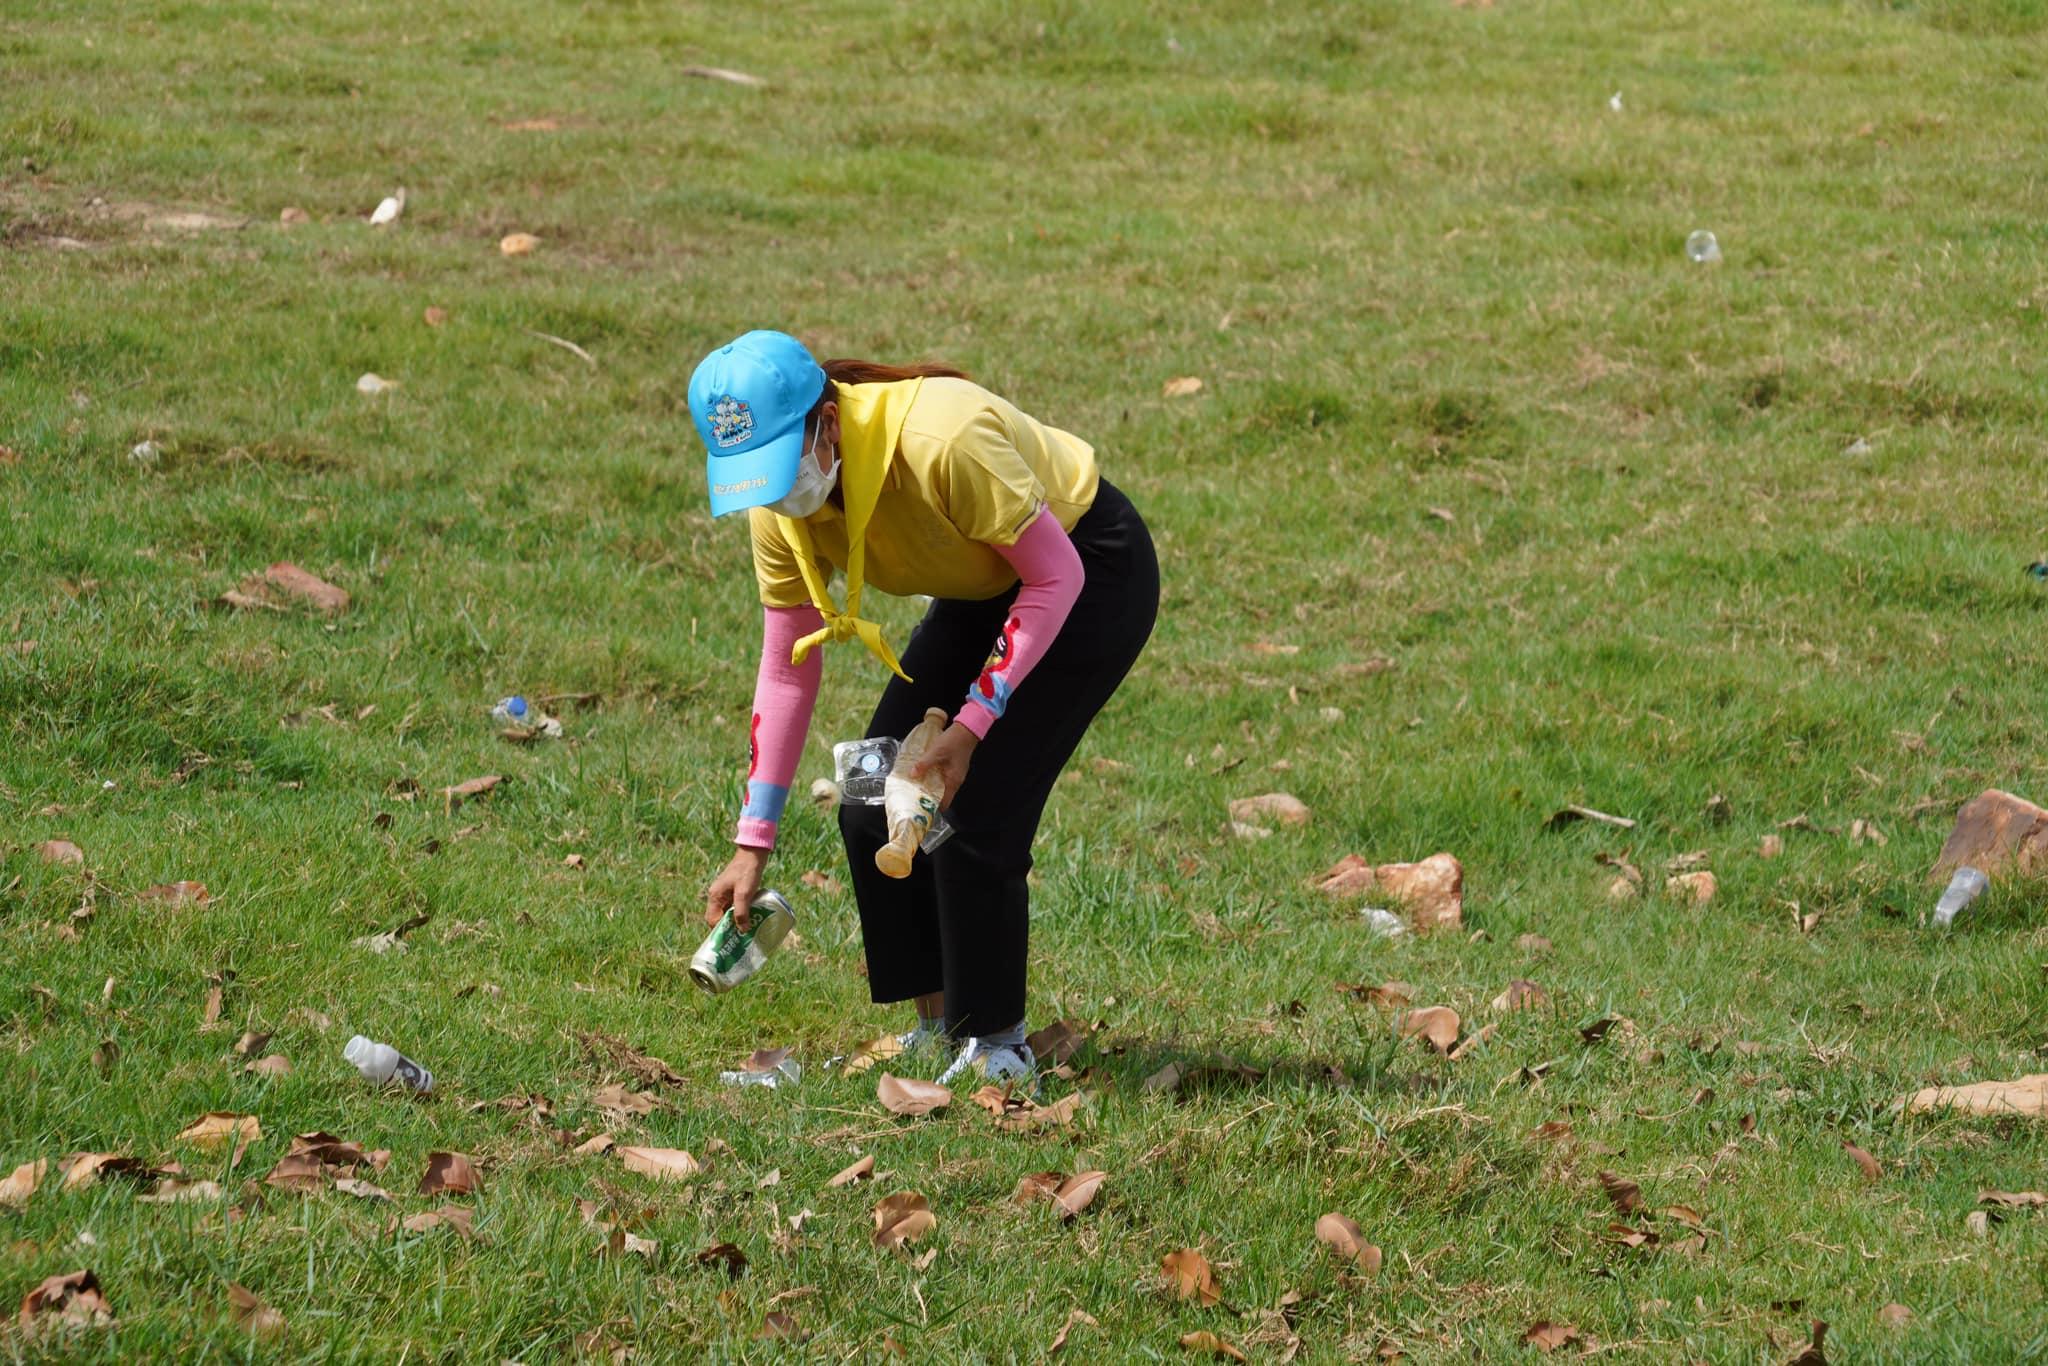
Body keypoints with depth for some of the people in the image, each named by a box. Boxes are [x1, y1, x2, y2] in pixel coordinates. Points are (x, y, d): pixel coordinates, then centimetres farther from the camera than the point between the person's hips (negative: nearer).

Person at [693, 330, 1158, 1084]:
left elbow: (1056, 577, -27)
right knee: (874, 807, 0)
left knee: (975, 812, -16)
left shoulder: (941, 439, -38)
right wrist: (752, 845, -7)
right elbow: (787, 671, -5)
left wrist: (971, 725, -29)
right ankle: (939, 1025, 16)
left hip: (1092, 575, -7)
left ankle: (997, 1046, 0)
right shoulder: (779, 506, -15)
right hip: (984, 591, 7)